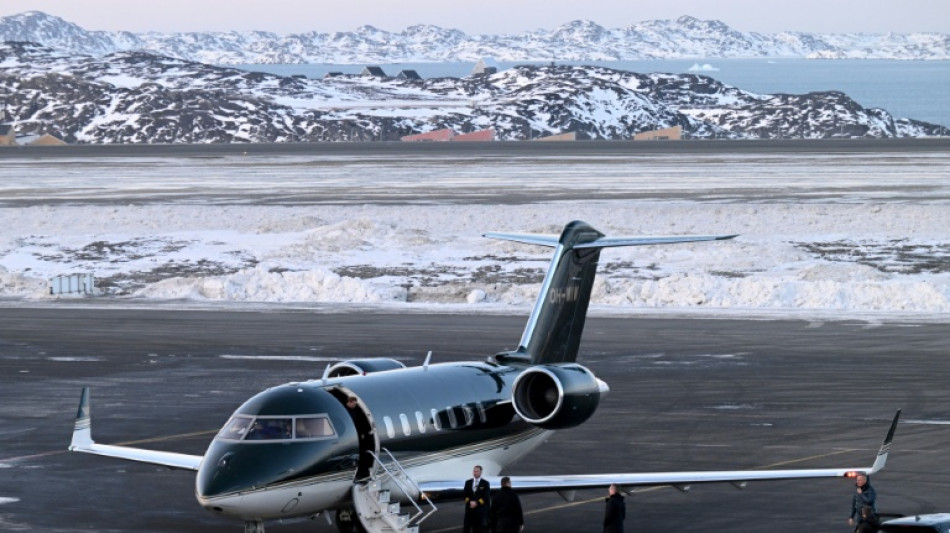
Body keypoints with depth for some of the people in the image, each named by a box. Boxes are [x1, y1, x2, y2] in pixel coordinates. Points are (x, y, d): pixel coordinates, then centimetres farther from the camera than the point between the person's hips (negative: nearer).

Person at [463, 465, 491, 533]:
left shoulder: (485, 483, 1)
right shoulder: (468, 482, 12)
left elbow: (486, 497, -6)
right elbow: (465, 495, 9)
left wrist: (477, 503, -15)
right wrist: (470, 502, -10)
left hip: (481, 510, -3)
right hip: (469, 509, 3)